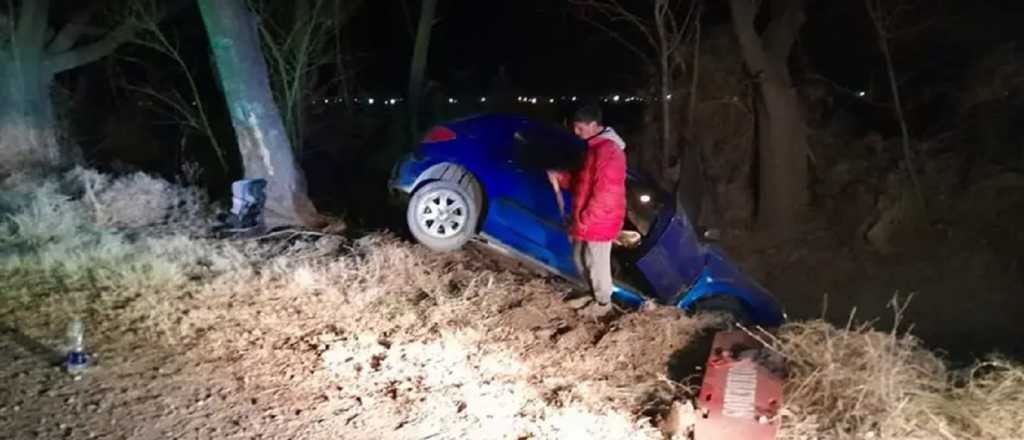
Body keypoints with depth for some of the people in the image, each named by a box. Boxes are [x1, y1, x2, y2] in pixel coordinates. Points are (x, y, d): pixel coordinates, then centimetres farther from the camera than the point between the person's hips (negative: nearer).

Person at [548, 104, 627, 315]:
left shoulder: (607, 151, -25)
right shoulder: (594, 147, 9)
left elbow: (604, 196, -26)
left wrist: (582, 222, -20)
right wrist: (561, 177, 0)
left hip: (599, 222, -10)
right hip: (586, 219, 10)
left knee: (597, 264, 6)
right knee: (580, 258, 22)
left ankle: (603, 304, 26)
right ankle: (593, 294, 41)